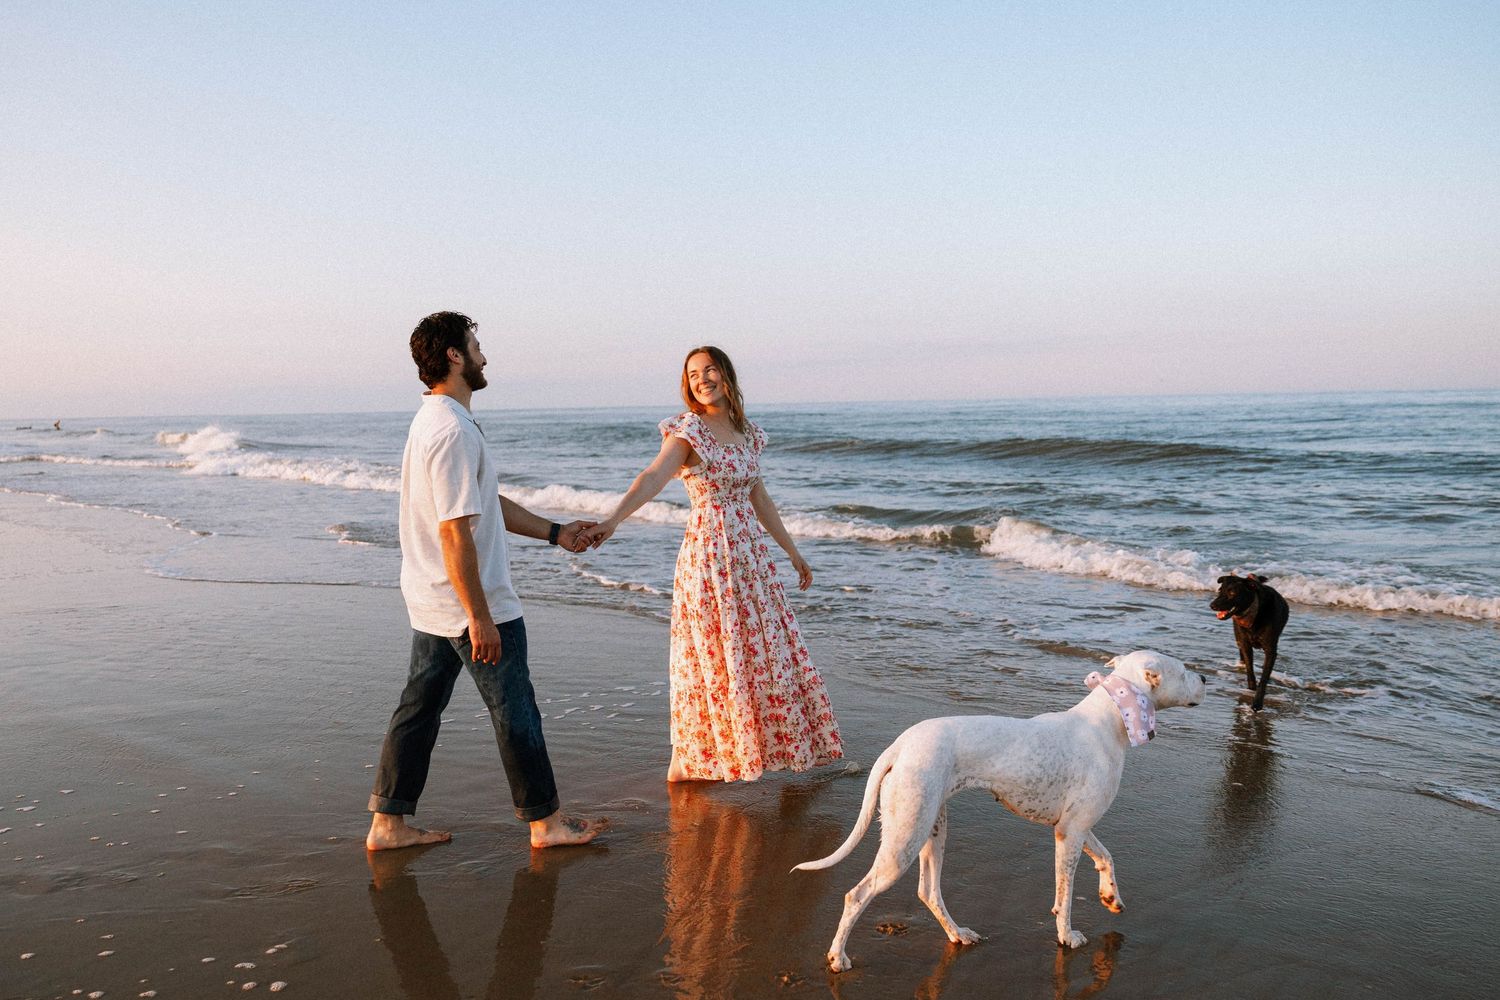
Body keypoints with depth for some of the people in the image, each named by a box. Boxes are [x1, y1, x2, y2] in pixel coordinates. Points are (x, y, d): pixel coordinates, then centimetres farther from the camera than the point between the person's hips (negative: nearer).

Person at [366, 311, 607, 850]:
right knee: (514, 713, 3)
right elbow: (455, 531, -26)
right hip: (471, 604, -10)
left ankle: (388, 822, 22)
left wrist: (555, 532, 19)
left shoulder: (433, 420, 12)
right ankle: (545, 821, 17)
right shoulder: (453, 431, -22)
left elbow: (488, 502, 19)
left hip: (430, 602, 10)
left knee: (419, 708, 14)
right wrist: (480, 618, -24)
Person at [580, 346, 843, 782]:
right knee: (710, 656, -1)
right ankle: (684, 764, 11)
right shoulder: (687, 431, -10)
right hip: (707, 552, -6)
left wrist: (792, 550, 23)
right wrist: (611, 520, -43)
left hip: (750, 551, 6)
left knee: (767, 649, 13)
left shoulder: (747, 433, 10)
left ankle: (787, 746, 30)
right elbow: (653, 476, -26)